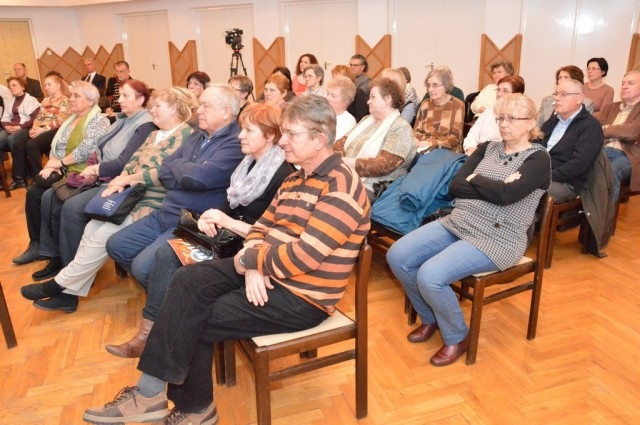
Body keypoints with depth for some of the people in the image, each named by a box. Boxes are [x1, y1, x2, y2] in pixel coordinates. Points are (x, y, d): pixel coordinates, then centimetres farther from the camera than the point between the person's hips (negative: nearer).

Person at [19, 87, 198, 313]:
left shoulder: (186, 135, -9)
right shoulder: (154, 135, 21)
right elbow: (132, 162, 13)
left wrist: (127, 179, -13)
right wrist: (120, 182, -8)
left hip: (154, 205, -9)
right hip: (134, 197, 9)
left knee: (104, 234, -18)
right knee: (92, 227, -7)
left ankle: (60, 284, -3)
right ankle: (69, 292, -3)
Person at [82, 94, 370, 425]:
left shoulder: (340, 188, -20)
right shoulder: (296, 178, 11)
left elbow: (299, 258, -28)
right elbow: (261, 228, 10)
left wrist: (248, 259, -12)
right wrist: (253, 266, -11)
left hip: (300, 297, -9)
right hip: (265, 272, 9)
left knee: (195, 321, -11)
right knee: (188, 280, -8)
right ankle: (152, 391, -4)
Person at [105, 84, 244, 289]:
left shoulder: (235, 144, -16)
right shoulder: (197, 136, 13)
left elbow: (196, 177, -28)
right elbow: (164, 172, 8)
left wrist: (178, 165, -5)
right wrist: (187, 172, -12)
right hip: (164, 214, 9)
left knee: (143, 265, -22)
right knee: (116, 246, 10)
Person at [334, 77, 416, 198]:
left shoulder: (400, 129, -7)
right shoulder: (367, 120, 18)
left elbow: (382, 166, -18)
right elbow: (342, 142, 12)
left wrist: (346, 162, -17)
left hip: (372, 190, -7)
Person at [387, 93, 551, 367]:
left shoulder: (538, 159, -3)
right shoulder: (487, 148, 14)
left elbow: (506, 195, -21)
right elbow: (455, 187, 3)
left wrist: (475, 179, -5)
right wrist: (492, 188, -10)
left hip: (495, 239, -7)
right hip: (457, 224, 7)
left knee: (430, 275, -27)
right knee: (397, 256, -11)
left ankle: (457, 337, 2)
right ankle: (430, 318, 14)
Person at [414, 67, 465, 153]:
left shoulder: (458, 106, -3)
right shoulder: (425, 104, 11)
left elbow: (455, 138, -9)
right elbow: (417, 130, 12)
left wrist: (432, 143, -21)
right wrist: (415, 140, -11)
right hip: (425, 150, 4)